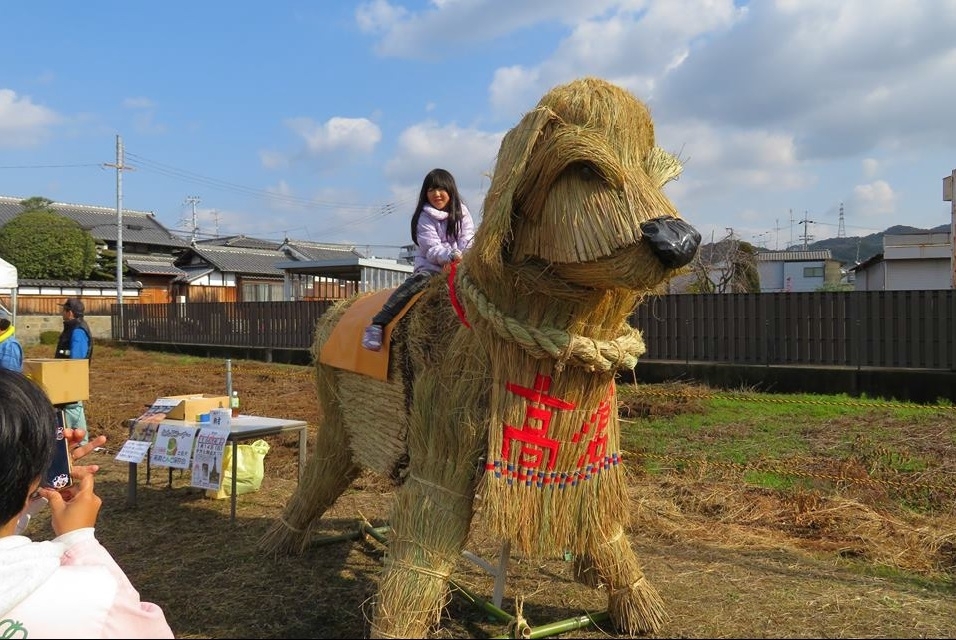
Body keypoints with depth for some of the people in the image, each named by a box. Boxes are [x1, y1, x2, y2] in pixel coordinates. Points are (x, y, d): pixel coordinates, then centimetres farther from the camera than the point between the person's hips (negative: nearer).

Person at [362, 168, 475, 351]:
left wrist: (464, 260, -20)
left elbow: (468, 242, 1)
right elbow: (432, 250, -13)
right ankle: (377, 325, -39)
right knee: (420, 278, -33)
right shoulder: (425, 218, -1)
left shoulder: (462, 212, 10)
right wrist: (451, 256, -32)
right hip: (430, 267, -4)